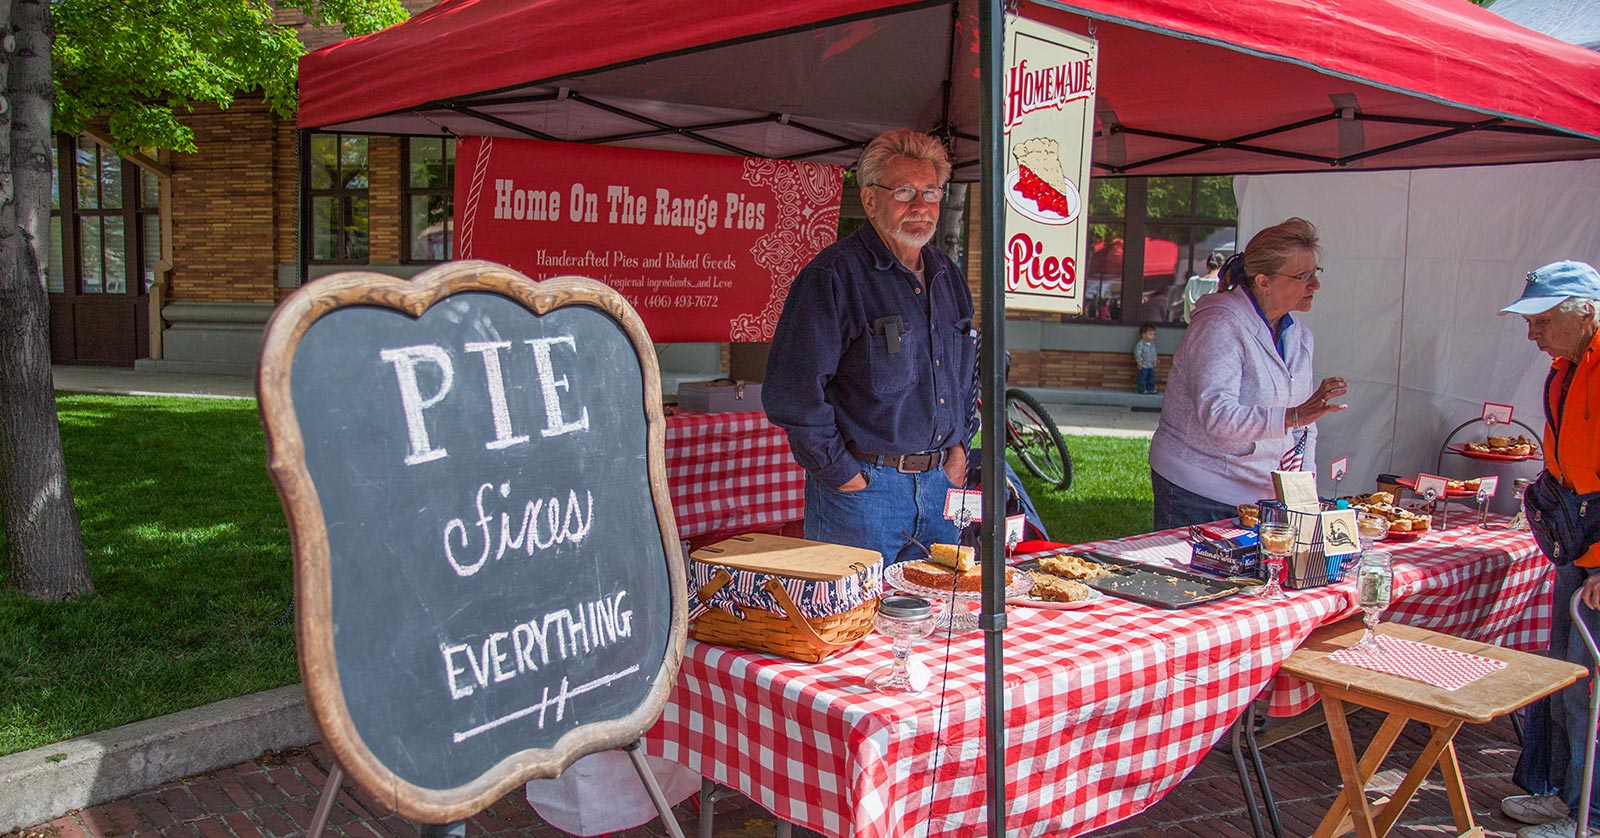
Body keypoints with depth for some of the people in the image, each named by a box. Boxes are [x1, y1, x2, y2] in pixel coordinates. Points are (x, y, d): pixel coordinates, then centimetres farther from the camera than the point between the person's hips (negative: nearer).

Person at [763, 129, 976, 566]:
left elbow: (968, 370, 26)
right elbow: (792, 390, -18)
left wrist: (959, 444, 14)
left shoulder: (947, 275, 12)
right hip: (863, 487, -7)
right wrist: (840, 472, -15)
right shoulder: (834, 275, -13)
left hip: (939, 483, 7)